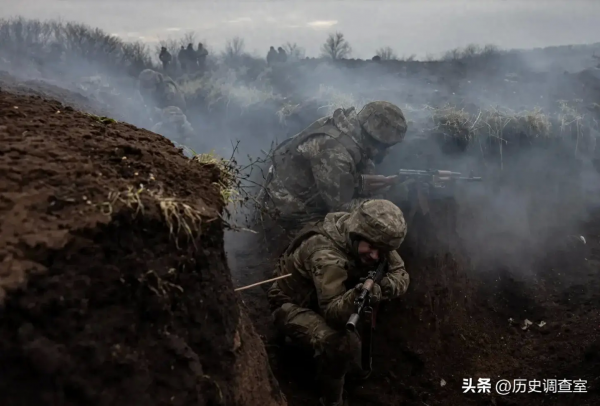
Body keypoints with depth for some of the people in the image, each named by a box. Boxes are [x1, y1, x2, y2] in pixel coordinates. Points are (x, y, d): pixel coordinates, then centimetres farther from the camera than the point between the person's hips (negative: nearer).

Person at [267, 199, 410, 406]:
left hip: (323, 300, 9)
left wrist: (384, 286, -37)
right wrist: (357, 296, -60)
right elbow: (332, 312, -40)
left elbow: (401, 274, -14)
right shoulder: (326, 254, -37)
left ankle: (351, 364, 16)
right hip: (292, 305, -8)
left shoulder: (373, 241, -15)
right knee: (337, 342, -32)